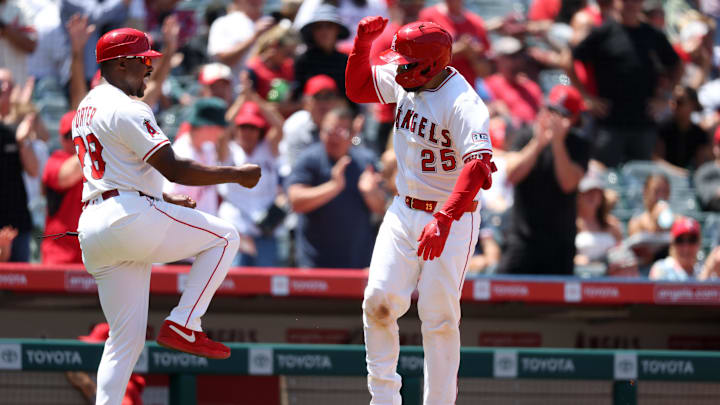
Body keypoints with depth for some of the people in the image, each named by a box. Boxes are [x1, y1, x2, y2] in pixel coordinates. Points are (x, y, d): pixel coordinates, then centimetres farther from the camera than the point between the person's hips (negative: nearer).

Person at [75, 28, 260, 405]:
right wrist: (235, 174, -8)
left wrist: (164, 199, 29)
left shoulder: (85, 110, 23)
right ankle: (183, 326, -4)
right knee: (224, 236, 4)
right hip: (130, 218, -9)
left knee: (125, 338, 9)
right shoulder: (127, 109, -9)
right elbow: (173, 168, -14)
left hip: (91, 229, 9)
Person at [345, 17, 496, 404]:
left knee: (440, 318, -5)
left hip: (452, 218, -6)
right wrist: (363, 42, -1)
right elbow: (358, 89, 16)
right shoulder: (406, 82, 0)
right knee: (380, 301, -6)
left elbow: (478, 165, -35)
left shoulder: (462, 103, -23)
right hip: (404, 212, 6)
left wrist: (444, 219, -46)